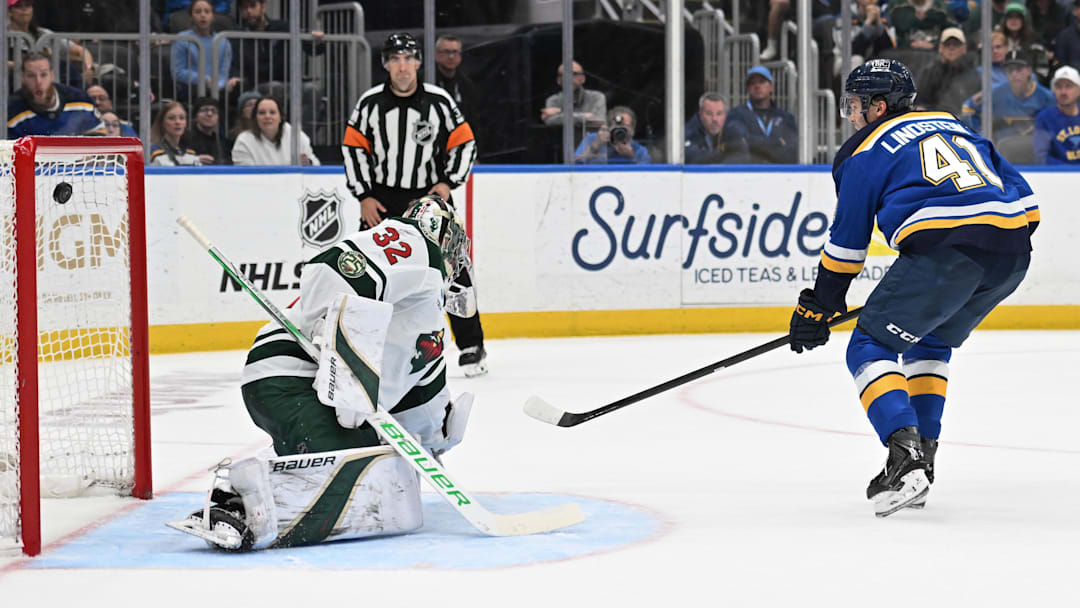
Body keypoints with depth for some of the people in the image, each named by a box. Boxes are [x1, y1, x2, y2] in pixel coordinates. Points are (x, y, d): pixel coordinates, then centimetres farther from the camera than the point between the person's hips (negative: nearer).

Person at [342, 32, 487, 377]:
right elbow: (354, 148, 2)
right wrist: (364, 196, -3)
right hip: (382, 200, 1)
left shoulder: (439, 101, -5)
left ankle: (471, 347, 6)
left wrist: (448, 183, -10)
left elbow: (464, 144, 1)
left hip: (432, 196, -1)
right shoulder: (370, 103, -3)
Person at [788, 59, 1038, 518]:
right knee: (932, 344, 28)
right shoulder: (953, 125, 29)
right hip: (1013, 249, 7)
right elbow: (1020, 192, 27)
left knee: (870, 348, 4)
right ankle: (922, 457, 21)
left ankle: (905, 456, -15)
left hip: (944, 248, -7)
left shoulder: (866, 151, 11)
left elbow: (847, 243, 12)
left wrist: (817, 308, 22)